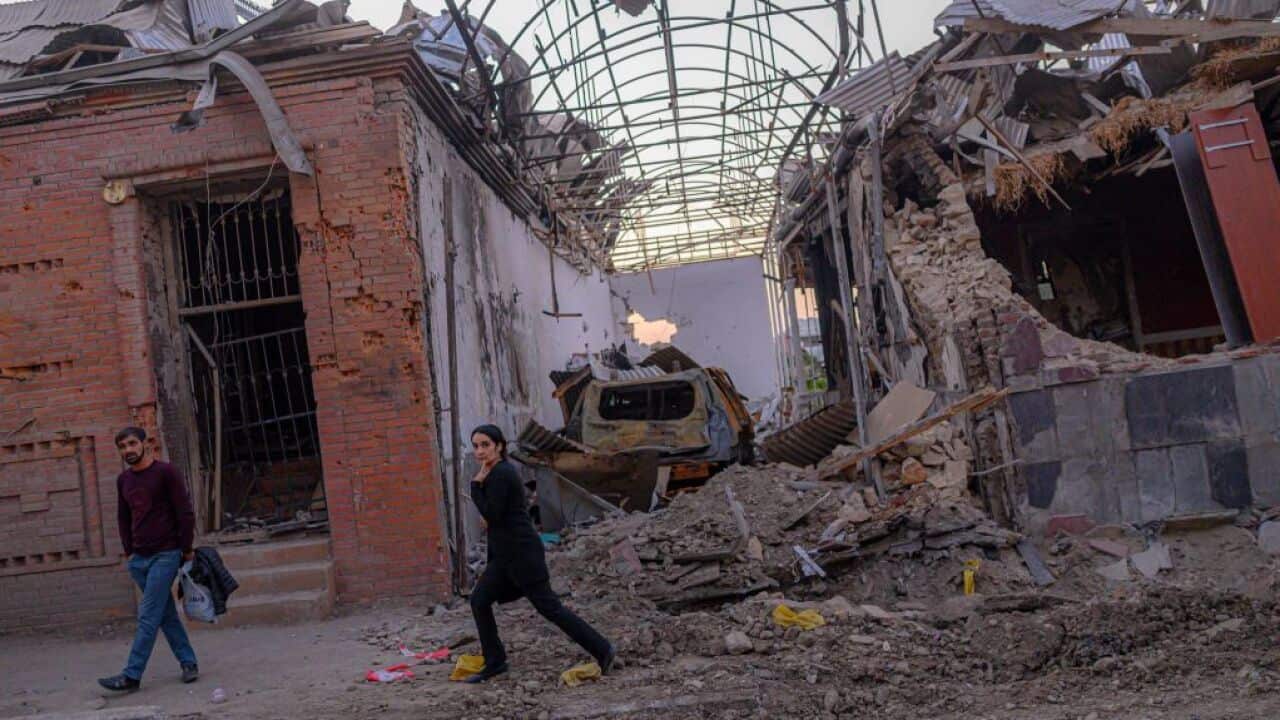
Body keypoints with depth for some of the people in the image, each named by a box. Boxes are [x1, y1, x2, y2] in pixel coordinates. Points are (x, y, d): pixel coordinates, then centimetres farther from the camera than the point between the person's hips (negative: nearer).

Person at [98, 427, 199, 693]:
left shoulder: (165, 472, -7)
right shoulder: (123, 480, 11)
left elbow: (185, 513, -7)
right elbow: (123, 518, 22)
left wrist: (186, 549, -5)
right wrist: (128, 551, 14)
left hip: (166, 555, -6)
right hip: (139, 558, 6)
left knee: (148, 617, -8)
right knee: (166, 615, 9)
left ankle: (132, 676, -7)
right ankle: (188, 662, 17)